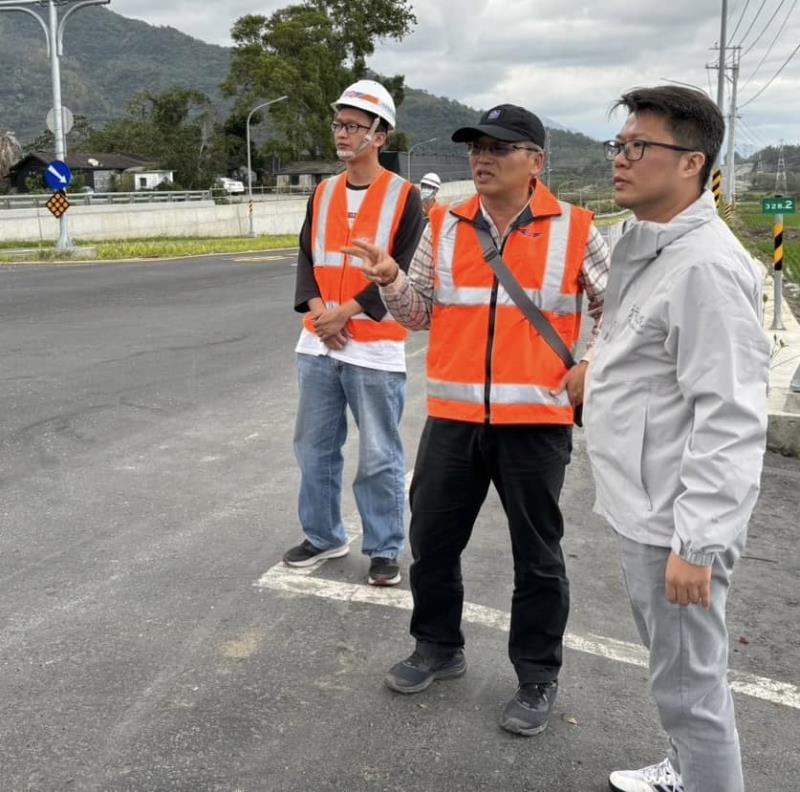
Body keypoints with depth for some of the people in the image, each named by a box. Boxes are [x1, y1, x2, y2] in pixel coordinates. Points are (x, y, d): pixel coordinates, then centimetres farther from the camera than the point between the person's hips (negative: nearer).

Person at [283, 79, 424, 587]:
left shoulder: (404, 196, -5)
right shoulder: (323, 193, 12)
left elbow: (404, 272, -11)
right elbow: (307, 258, 10)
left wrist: (346, 312, -15)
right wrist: (317, 311, -8)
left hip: (376, 349, -6)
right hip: (318, 345, 6)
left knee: (380, 457, 2)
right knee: (314, 447, 13)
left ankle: (385, 550, 15)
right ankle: (324, 536, 29)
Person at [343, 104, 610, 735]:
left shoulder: (574, 230, -3)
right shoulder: (444, 227, 5)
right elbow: (420, 314, 9)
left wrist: (592, 367, -2)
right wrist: (391, 280, -10)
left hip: (536, 419, -3)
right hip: (454, 417, 3)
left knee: (537, 555, 9)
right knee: (432, 540, 13)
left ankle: (538, 678, 26)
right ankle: (439, 648, 35)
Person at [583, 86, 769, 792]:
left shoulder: (705, 264, -21)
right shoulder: (648, 249, 11)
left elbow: (730, 420, -26)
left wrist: (698, 542, -26)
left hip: (675, 522, -10)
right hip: (643, 510, 10)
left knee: (689, 683, 5)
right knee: (674, 666, 25)